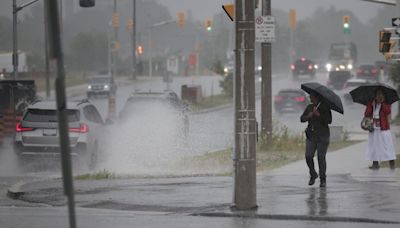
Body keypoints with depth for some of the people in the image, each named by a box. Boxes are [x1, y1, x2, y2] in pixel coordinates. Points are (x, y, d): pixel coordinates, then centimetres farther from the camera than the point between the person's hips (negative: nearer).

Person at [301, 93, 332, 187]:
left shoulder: (325, 108, -1)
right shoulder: (309, 107, 13)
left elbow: (329, 121, -11)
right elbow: (302, 118, 9)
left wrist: (319, 115, -21)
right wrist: (308, 116, -11)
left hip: (322, 137, -4)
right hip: (311, 136, 4)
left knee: (321, 157, -6)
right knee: (308, 156, -5)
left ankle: (323, 180, 1)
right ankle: (313, 175, 18)